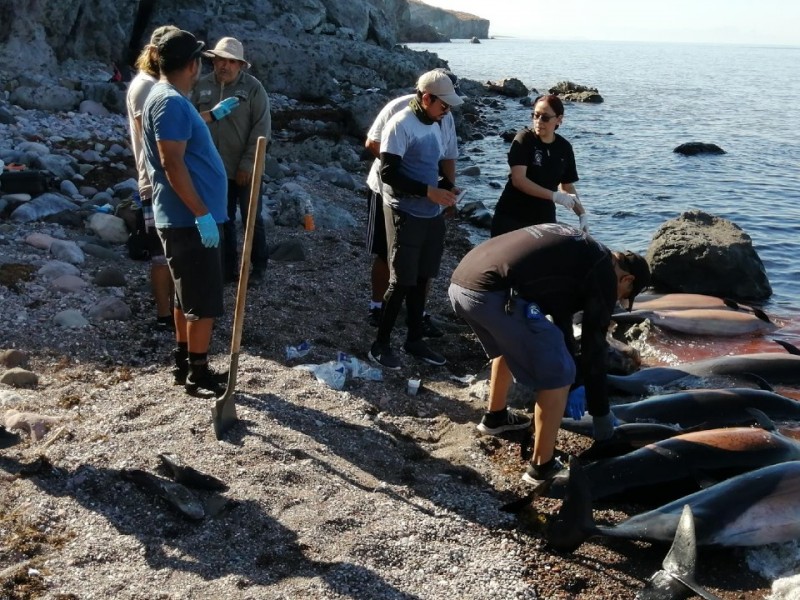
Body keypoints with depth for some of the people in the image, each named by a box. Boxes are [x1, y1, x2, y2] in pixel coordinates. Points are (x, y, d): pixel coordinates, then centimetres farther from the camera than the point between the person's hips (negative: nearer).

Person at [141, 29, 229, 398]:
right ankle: (198, 375, 6)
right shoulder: (171, 102, -18)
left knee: (188, 297, 17)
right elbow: (172, 163, -25)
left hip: (184, 218, 11)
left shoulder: (169, 98, 14)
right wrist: (202, 214, -25)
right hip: (189, 220, -11)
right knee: (204, 300, -3)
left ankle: (185, 364, 28)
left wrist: (212, 115, 39)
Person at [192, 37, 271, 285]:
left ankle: (259, 266, 20)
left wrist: (248, 163, -15)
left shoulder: (253, 87, -9)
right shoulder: (202, 86, 2)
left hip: (245, 169, -4)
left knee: (252, 219, 7)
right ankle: (228, 267, 24)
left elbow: (261, 129, -11)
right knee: (223, 220, 13)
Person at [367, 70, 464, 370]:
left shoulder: (434, 125, 11)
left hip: (432, 215, 8)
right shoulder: (400, 125, -14)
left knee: (420, 280, 13)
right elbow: (388, 173, -19)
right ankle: (380, 344, 11)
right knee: (401, 282, -3)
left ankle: (414, 339, 26)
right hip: (406, 215, -8)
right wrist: (428, 191, -22)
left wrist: (446, 187, 2)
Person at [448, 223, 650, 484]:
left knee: (507, 348, 36)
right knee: (557, 377, 7)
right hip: (494, 294, -9)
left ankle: (495, 417, 53)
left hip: (460, 283, 9)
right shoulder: (604, 274, 8)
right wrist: (601, 413, 23)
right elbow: (594, 349, 10)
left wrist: (573, 389, 44)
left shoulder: (576, 249, 32)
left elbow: (560, 313, 39)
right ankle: (542, 467, 16)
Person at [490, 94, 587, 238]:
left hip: (544, 218, 4)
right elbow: (518, 179, -21)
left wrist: (582, 214, -2)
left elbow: (568, 186, 12)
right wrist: (555, 196, -26)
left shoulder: (564, 148, 2)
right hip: (511, 217, -4)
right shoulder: (524, 139, -11)